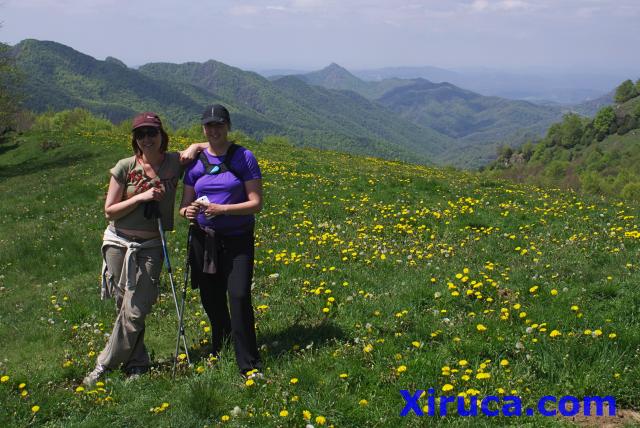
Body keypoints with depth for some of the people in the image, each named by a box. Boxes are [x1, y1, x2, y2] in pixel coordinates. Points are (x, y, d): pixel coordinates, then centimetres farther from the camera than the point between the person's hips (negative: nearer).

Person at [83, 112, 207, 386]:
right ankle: (137, 364, 22)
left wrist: (195, 147, -10)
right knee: (124, 307, 6)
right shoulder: (125, 167, -6)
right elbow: (110, 211, -4)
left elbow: (211, 145, 12)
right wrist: (141, 197, -17)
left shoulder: (174, 162, -2)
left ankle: (104, 366, 10)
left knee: (135, 312, -5)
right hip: (118, 243, 0)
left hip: (150, 247, 0)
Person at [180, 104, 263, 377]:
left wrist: (222, 209, -22)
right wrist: (188, 211, -16)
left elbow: (256, 203, -9)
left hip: (238, 239, -3)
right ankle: (220, 349, 37)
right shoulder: (196, 162, 5)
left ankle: (249, 365, -6)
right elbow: (184, 204, 9)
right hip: (204, 239, 4)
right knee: (211, 299, 11)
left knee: (239, 296, -14)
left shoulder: (244, 158, -5)